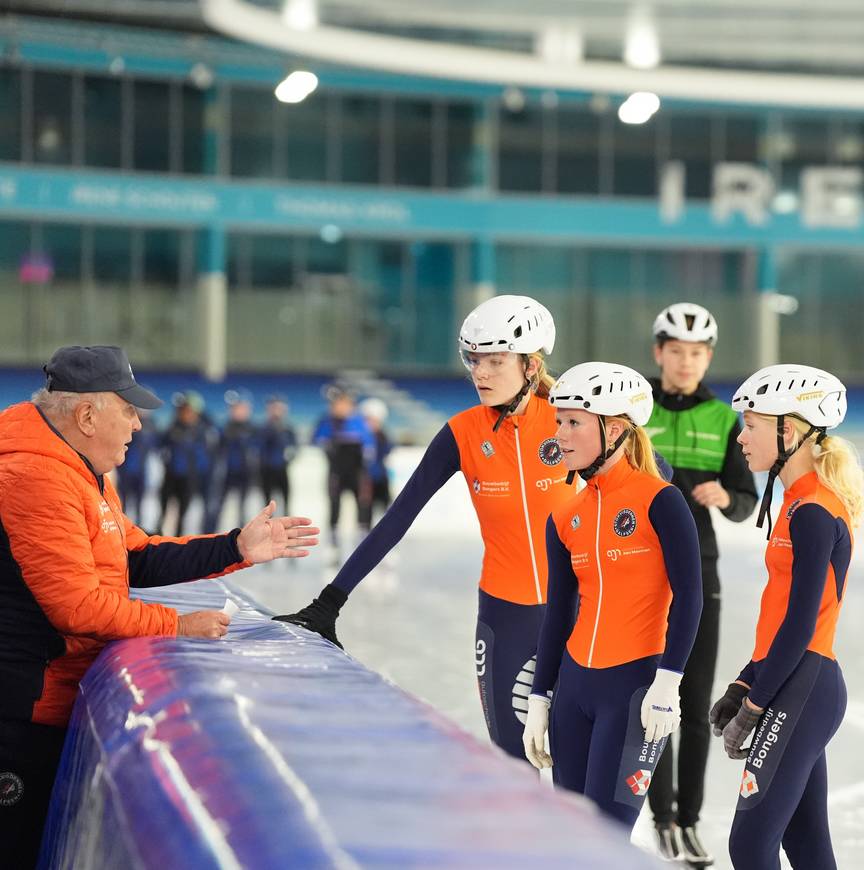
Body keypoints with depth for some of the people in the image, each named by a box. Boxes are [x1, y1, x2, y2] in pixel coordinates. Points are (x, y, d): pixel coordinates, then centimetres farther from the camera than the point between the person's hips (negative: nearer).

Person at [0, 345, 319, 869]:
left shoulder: (84, 473, 14)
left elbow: (136, 559, 14)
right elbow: (78, 605, -24)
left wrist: (236, 548, 8)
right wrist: (178, 626, -14)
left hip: (51, 704, 11)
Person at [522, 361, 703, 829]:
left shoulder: (659, 500, -9)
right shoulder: (565, 518, 8)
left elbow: (687, 597, -11)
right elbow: (558, 615, 13)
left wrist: (667, 684, -17)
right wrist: (539, 701, 12)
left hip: (635, 685, -6)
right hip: (574, 684, 6)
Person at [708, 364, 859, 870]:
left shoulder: (813, 513, -16)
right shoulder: (804, 503, 14)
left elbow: (800, 624, -18)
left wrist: (753, 707, -14)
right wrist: (745, 684, 16)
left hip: (800, 689, -10)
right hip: (800, 685, 10)